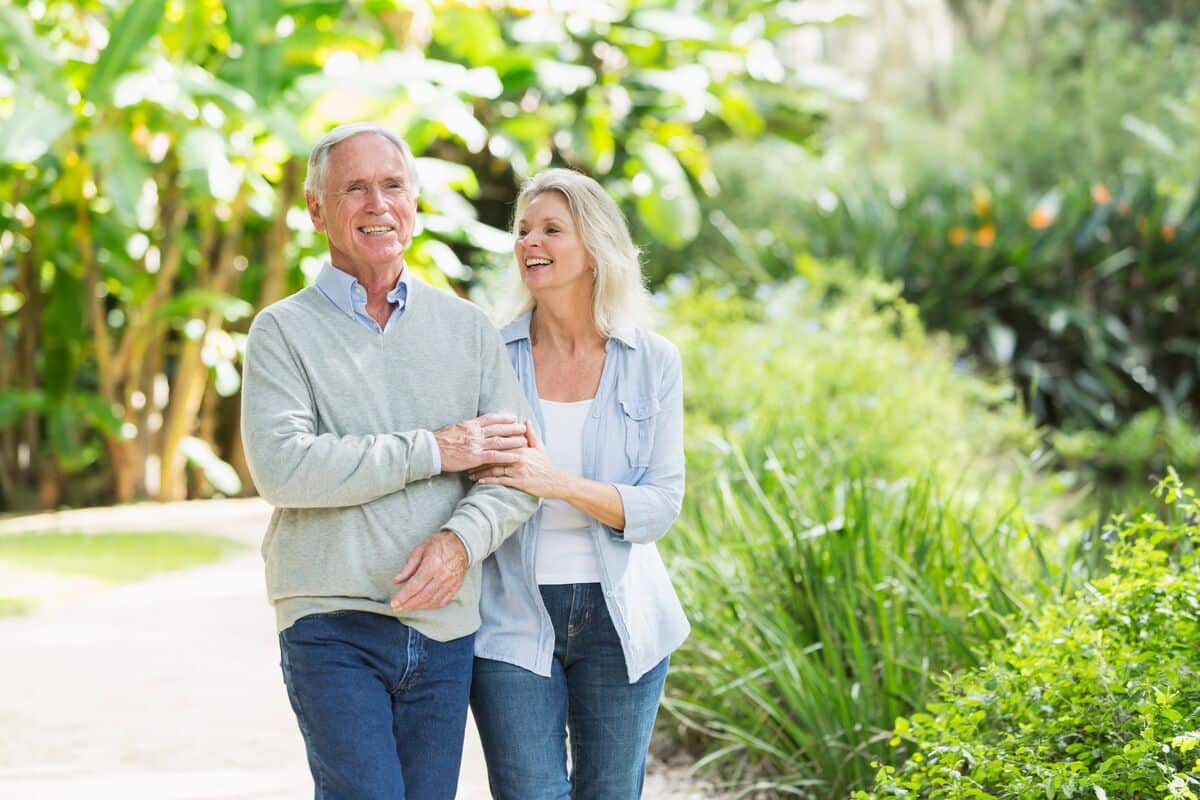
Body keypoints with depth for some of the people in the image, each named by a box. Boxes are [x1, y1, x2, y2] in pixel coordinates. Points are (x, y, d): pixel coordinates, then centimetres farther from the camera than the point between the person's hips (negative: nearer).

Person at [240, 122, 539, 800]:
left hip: (444, 626, 4)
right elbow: (282, 466, -14)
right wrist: (434, 451, -12)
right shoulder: (285, 330, 1)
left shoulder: (468, 328, 12)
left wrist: (460, 540, -15)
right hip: (331, 623, -4)